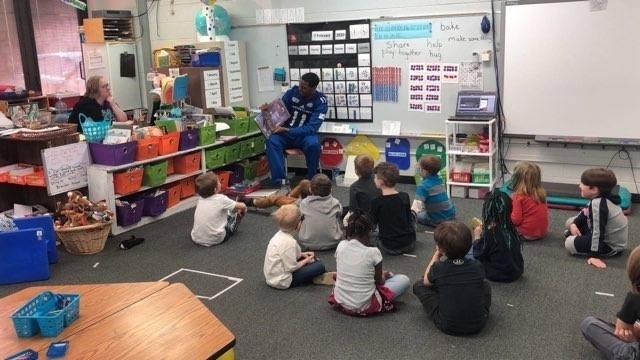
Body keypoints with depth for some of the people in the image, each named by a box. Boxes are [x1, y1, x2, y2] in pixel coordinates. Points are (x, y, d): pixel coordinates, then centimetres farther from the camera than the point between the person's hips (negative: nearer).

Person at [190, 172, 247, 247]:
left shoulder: (200, 199, 1)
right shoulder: (221, 199, -13)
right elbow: (242, 206, -2)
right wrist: (242, 211, 23)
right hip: (215, 239, -5)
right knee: (233, 214, 17)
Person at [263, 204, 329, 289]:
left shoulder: (280, 234, 0)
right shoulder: (289, 242, -27)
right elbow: (291, 268, -23)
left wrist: (302, 254, 5)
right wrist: (306, 261, -7)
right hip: (282, 281, -9)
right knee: (320, 265, -12)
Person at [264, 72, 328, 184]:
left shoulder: (320, 101, -11)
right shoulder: (292, 92, -2)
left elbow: (312, 128, -20)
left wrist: (286, 130, -29)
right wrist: (268, 110, -19)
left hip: (305, 134, -2)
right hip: (285, 133, 2)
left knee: (313, 144, -36)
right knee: (272, 141, -29)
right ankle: (279, 180, -33)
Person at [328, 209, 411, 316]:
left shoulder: (341, 246, -6)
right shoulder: (373, 252, -17)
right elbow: (379, 281, -3)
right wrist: (384, 276, 21)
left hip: (340, 302, 4)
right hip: (363, 307, -4)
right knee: (404, 279, 7)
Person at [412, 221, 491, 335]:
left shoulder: (438, 268, -12)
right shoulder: (476, 266, -6)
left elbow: (426, 281, 10)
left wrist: (435, 257, 17)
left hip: (448, 327, -4)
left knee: (419, 285, 8)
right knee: (485, 284, 27)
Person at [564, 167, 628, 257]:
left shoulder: (597, 204, -33)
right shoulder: (601, 199, -2)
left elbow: (597, 232, -33)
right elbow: (586, 213, 15)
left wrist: (595, 255, -30)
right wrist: (573, 224, -1)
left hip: (611, 246, -9)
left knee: (569, 243, -18)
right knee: (570, 222, 8)